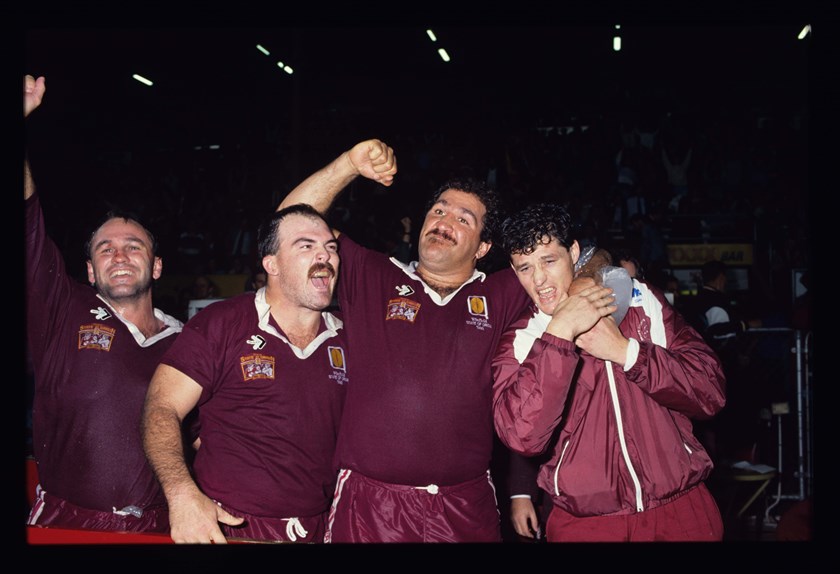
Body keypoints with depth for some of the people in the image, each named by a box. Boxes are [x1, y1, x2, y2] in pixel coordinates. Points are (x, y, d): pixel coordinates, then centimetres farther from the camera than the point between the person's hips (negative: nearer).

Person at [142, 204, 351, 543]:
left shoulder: (345, 340, 4)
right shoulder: (220, 324, -8)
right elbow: (162, 409, -11)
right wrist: (183, 494, -27)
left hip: (318, 530, 4)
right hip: (227, 528, -4)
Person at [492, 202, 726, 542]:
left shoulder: (643, 302, 3)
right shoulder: (519, 342, -1)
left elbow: (710, 392, -5)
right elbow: (522, 436, -19)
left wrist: (625, 351, -16)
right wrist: (560, 331, -21)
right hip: (584, 524, -1)